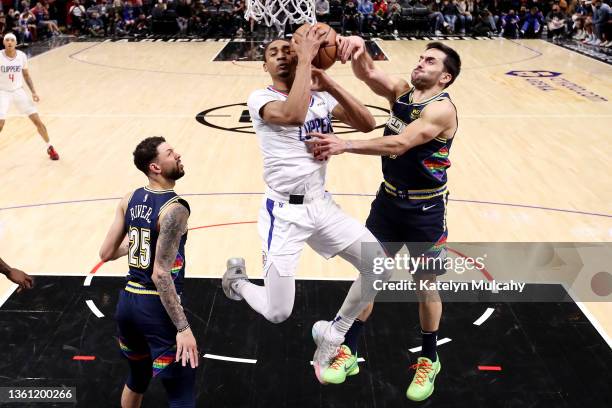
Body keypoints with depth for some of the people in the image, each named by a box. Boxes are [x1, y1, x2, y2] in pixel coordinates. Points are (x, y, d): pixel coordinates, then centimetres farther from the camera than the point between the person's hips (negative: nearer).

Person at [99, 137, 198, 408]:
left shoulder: (129, 200, 4)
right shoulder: (174, 209, -18)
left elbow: (106, 253, 8)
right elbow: (161, 274, -22)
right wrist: (183, 328, -20)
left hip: (127, 301, 8)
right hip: (157, 307, -8)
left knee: (137, 378, 29)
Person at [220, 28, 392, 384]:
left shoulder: (322, 97, 7)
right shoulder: (260, 98, -10)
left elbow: (367, 124, -5)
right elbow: (293, 115, -33)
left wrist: (329, 82, -12)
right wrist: (306, 59, -24)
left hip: (322, 205, 6)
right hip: (284, 212, -5)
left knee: (380, 269, 1)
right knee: (278, 315, -4)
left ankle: (332, 334, 21)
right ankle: (237, 278, 30)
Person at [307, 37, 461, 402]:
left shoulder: (442, 109, -20)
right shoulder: (401, 91, 1)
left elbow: (399, 144, -32)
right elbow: (367, 73, -14)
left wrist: (344, 145, -39)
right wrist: (359, 49, -37)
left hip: (425, 211, -6)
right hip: (388, 201, 6)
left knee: (425, 286, 8)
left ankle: (429, 360, 30)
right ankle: (348, 351, 25)